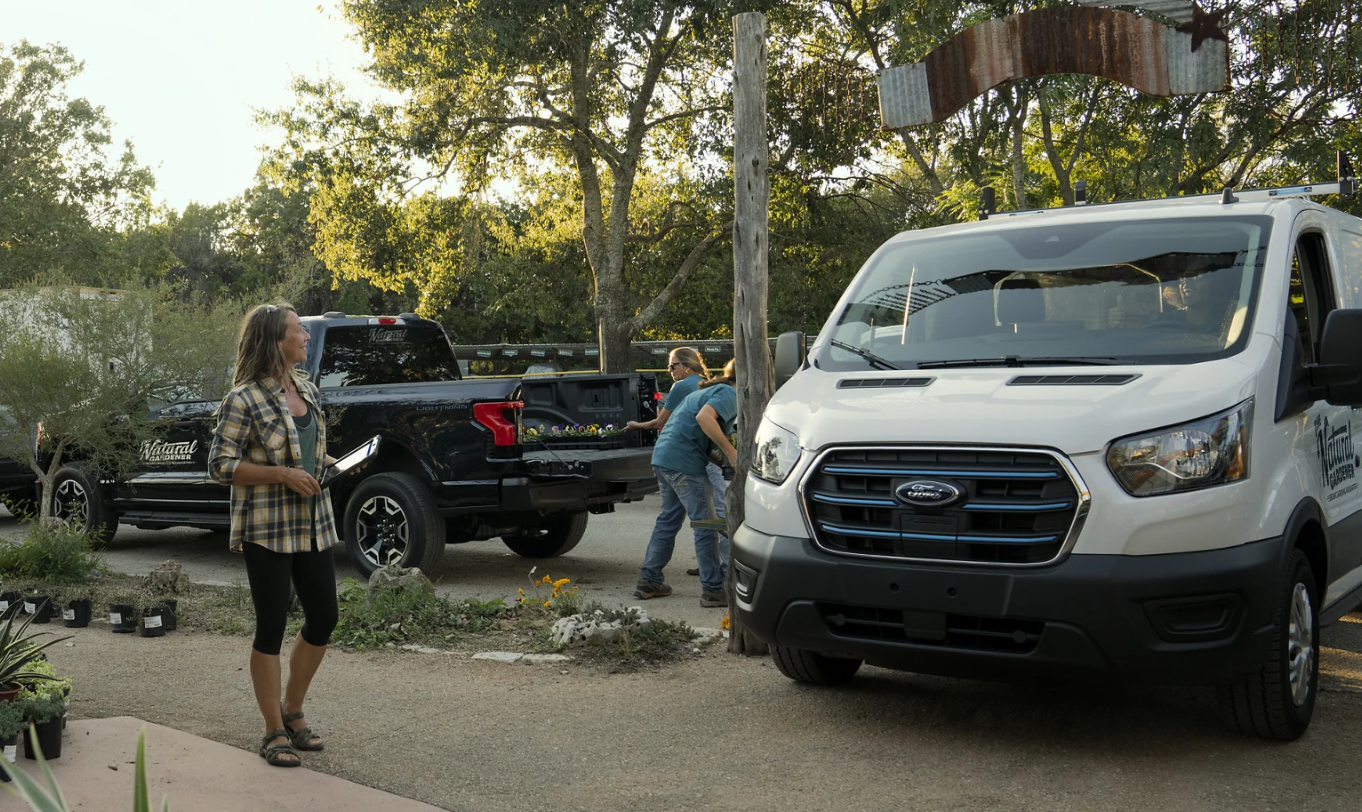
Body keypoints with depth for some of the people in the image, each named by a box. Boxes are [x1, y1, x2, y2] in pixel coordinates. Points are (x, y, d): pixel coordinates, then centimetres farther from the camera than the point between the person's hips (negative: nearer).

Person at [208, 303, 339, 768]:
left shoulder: (307, 390, 10)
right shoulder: (244, 400, -12)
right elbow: (220, 466, -12)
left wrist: (330, 464, 3)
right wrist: (283, 474, -20)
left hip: (313, 525, 7)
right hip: (266, 529, -7)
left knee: (324, 619, 10)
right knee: (272, 627, 1)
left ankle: (292, 710, 29)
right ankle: (275, 733, 14)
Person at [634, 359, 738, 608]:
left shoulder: (708, 390, 26)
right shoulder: (729, 394, -4)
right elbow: (704, 417, -23)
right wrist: (730, 452, -20)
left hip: (663, 456, 10)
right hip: (684, 461, -10)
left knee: (668, 520, 17)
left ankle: (649, 581, 22)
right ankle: (713, 589, -4)